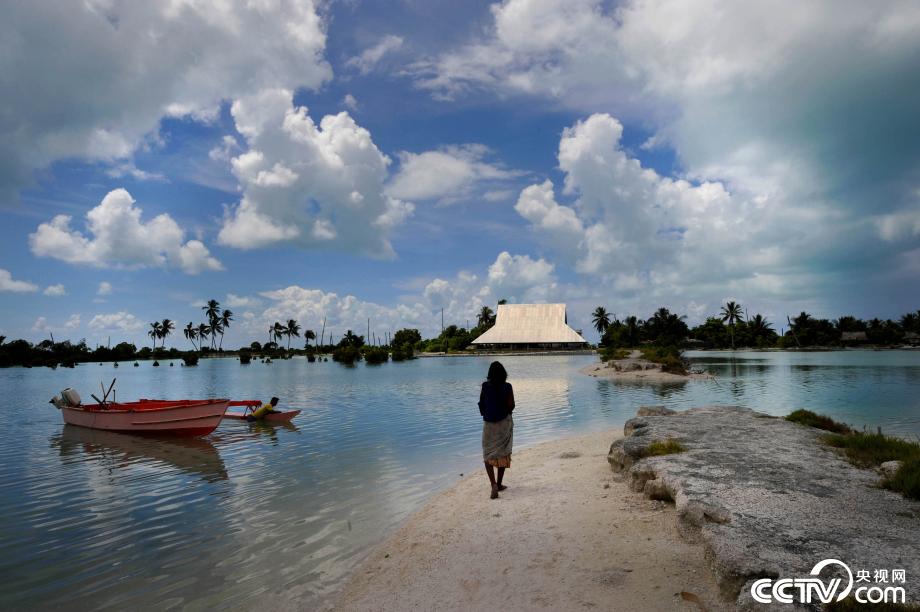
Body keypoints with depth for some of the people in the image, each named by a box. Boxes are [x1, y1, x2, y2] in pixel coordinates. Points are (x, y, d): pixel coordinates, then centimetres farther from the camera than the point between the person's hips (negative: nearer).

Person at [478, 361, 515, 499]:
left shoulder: (485, 386, -7)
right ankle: (499, 484, 23)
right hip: (505, 423, 0)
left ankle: (493, 484, -12)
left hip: (489, 423, 0)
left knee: (488, 455, 7)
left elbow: (481, 404, -1)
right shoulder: (507, 387, -10)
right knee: (503, 453, 16)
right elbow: (511, 406, -11)